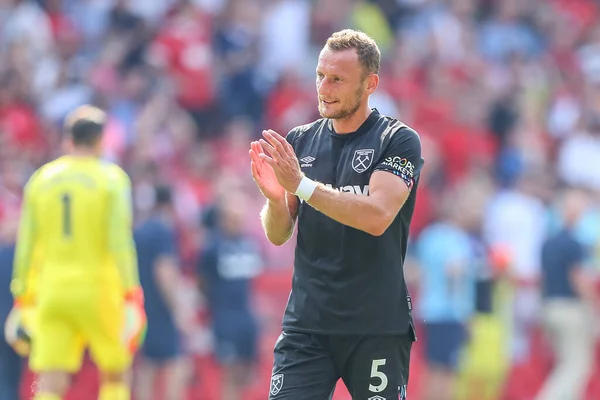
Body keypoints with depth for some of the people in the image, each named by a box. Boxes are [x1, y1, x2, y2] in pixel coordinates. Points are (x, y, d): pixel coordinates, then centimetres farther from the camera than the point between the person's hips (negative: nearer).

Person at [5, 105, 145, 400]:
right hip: (98, 287, -2)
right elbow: (120, 240, -10)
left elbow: (26, 243, 8)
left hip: (52, 290, 3)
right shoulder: (111, 178, -3)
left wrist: (20, 296, 13)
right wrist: (131, 293, -8)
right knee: (115, 376, 15)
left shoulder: (42, 178, 7)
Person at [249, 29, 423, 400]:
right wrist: (275, 198, -14)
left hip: (377, 327, -3)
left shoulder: (400, 140, -4)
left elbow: (377, 217, -19)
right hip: (307, 324, 3)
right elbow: (278, 235, 8)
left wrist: (301, 184, -25)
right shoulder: (301, 141, 9)